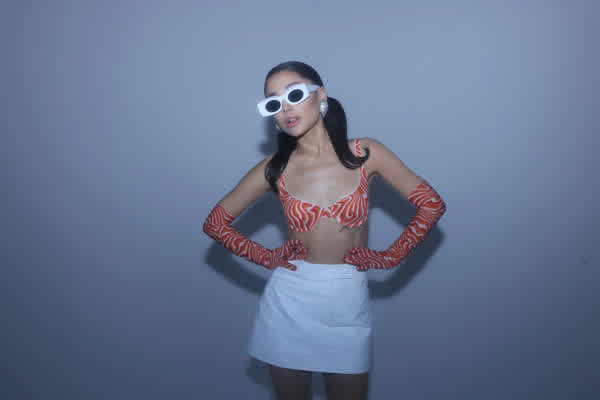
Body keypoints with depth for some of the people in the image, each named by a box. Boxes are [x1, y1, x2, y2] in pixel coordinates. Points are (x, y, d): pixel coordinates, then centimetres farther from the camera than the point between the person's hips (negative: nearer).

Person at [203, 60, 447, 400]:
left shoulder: (365, 154, -6)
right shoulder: (276, 169, -4)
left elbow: (432, 204, -2)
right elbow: (215, 222, 6)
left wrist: (390, 257, -4)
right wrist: (265, 257, -3)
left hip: (349, 300, -1)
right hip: (289, 300, 1)